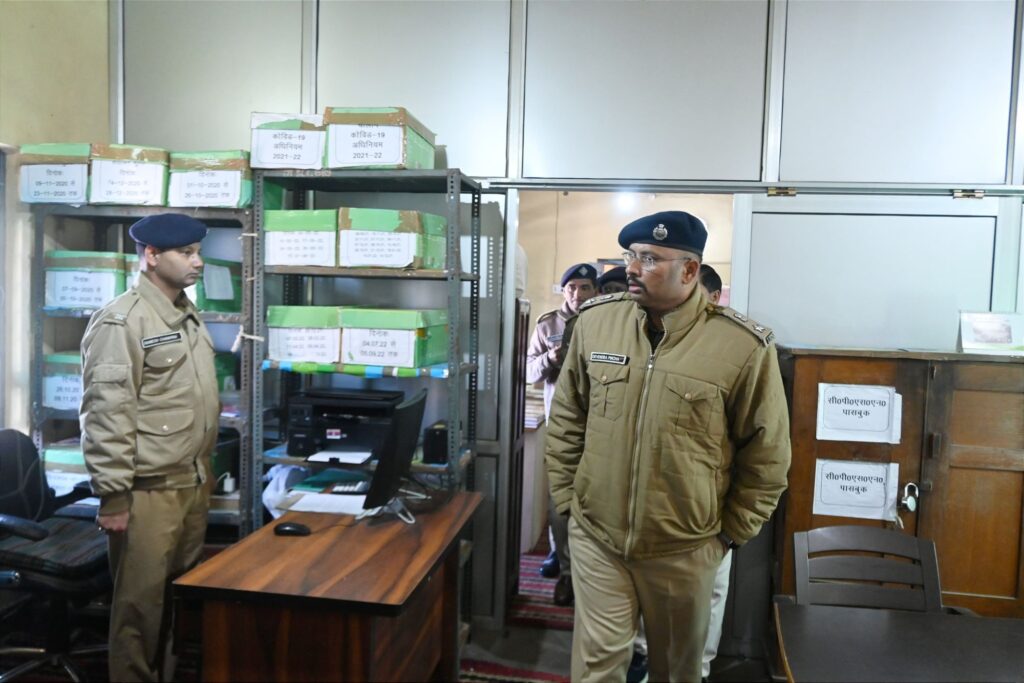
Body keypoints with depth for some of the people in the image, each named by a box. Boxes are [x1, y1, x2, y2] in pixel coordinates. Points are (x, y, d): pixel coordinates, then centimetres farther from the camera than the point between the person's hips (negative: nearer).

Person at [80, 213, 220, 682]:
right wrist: (113, 495, -19)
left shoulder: (188, 316, 12)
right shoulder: (121, 321, -14)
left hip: (194, 482, 8)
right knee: (142, 602, 4)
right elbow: (105, 413, -18)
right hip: (148, 489, -8)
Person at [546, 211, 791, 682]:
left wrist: (729, 532, 0)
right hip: (595, 537, 1)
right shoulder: (595, 320, -5)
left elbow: (766, 455, -3)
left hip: (685, 549, -1)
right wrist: (566, 499, 5)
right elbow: (565, 420, 6)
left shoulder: (744, 346, -14)